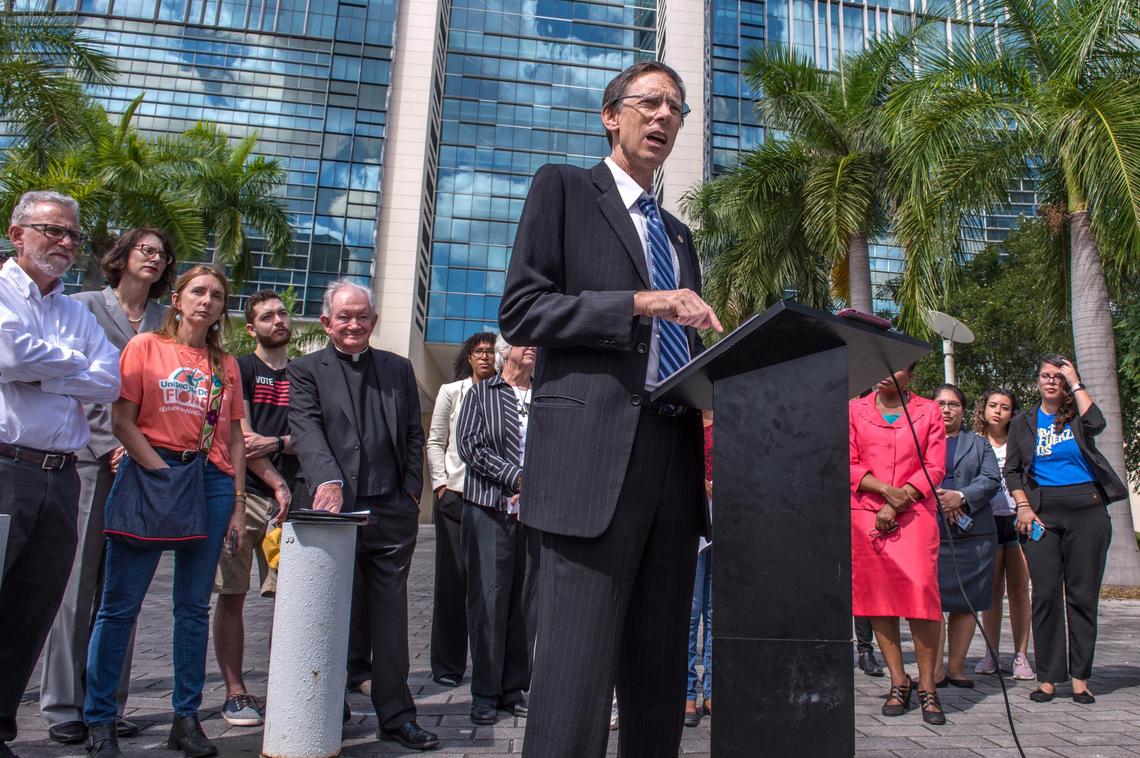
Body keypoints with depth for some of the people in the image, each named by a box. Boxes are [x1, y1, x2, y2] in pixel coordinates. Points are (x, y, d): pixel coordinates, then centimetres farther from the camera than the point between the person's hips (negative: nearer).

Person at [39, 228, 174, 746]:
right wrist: (112, 445, -10)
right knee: (78, 583, -1)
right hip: (93, 460, -3)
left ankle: (108, 703, 15)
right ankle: (63, 706, 9)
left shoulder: (166, 321, 13)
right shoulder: (84, 306, 6)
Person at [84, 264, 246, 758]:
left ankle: (187, 718, 16)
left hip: (212, 482, 3)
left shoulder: (226, 364, 13)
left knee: (194, 606, 7)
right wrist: (166, 477, -11)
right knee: (120, 603, -1)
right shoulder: (146, 346, 4)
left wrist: (238, 503, 6)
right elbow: (122, 421, -3)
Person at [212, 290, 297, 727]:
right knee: (232, 595, 0)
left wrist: (276, 443, -9)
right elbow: (241, 436, -3)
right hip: (243, 493, -2)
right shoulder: (239, 370, 7)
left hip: (289, 495, 3)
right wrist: (278, 485, -11)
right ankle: (236, 693, 9)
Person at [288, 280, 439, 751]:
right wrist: (326, 480, -26)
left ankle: (396, 715, 18)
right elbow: (306, 431, -10)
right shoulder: (306, 371, 4)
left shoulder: (398, 369, 15)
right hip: (337, 510, -2)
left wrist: (411, 491, 4)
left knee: (391, 615, 8)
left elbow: (414, 434, 15)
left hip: (392, 513, 3)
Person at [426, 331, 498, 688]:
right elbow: (435, 442, 8)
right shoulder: (451, 391, 9)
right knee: (452, 578, 2)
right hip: (455, 496, 0)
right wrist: (440, 484, -1)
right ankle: (446, 664, 11)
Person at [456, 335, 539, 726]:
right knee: (489, 598, -1)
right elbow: (470, 445, -4)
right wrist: (517, 477, -11)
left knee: (525, 600, 5)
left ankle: (514, 688, 15)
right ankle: (484, 693, 7)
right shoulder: (481, 393, 7)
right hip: (490, 508, -2)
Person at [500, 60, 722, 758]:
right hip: (594, 454, -6)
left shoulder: (678, 233, 27)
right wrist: (638, 304, -13)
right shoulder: (564, 188, 8)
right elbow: (521, 310, -4)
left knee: (661, 679, 10)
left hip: (675, 458, 7)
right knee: (579, 673, -9)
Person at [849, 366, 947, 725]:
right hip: (865, 514, 1)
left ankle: (927, 686, -1)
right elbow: (849, 465, 4)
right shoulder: (855, 410, 11)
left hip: (914, 513, -1)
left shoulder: (929, 412, 9)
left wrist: (895, 506, -8)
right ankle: (898, 682, 12)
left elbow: (935, 468, 2)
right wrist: (886, 490, -12)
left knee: (921, 591, -12)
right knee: (877, 595, 1)